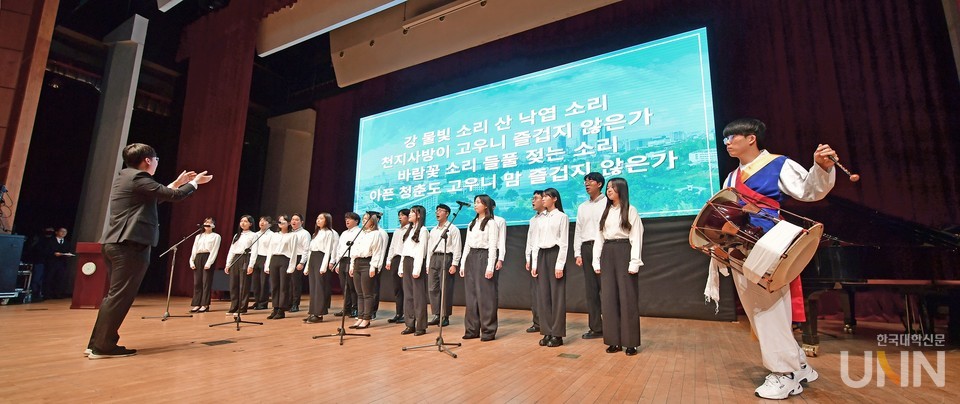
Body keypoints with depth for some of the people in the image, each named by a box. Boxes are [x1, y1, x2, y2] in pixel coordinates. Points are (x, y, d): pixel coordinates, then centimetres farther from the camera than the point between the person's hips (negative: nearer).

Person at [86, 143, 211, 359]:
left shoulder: (125, 177, 18)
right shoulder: (138, 178, -11)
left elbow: (157, 196, 26)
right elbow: (174, 195, -13)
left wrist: (177, 182, 30)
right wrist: (195, 182, 3)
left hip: (116, 243, 10)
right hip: (130, 244, -10)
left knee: (115, 294, 15)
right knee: (120, 296, -5)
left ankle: (97, 343, 19)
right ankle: (104, 346, 0)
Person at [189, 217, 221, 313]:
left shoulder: (216, 236, 4)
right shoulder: (198, 236, 19)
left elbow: (214, 250, -6)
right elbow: (194, 249, 14)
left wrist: (209, 263, -16)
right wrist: (192, 261, 1)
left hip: (208, 258, -5)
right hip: (198, 258, 5)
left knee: (206, 282, -6)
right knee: (197, 282, 3)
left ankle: (205, 305, -2)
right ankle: (197, 304, 8)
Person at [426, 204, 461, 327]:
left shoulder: (453, 229, -1)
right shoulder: (433, 230, 19)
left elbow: (457, 247, -7)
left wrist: (454, 264, -14)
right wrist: (428, 264, 13)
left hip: (446, 258, -6)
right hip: (434, 258, 6)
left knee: (445, 289, -3)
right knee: (432, 288, 4)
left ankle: (445, 317, 6)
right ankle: (437, 315, 12)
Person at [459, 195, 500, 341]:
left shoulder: (491, 223, -3)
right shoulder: (471, 223, 17)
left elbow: (492, 246, -10)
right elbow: (467, 245, 16)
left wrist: (490, 267, -17)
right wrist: (462, 264, 10)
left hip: (483, 257, -7)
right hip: (470, 258, 7)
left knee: (485, 295, -4)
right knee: (471, 295, 8)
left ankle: (488, 330, 4)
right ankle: (472, 329, 16)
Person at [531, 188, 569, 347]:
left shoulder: (562, 217, -2)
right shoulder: (541, 219, 15)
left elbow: (563, 243, -8)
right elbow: (536, 242, 14)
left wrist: (560, 264, -15)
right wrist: (534, 263, 7)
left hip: (555, 254, -6)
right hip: (542, 256, 6)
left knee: (557, 295, -2)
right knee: (544, 295, 6)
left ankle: (557, 334, 5)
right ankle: (547, 332, 13)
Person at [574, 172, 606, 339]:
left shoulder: (607, 203, 0)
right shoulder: (582, 207, 18)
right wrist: (578, 253, 7)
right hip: (586, 248, 6)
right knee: (591, 290, 8)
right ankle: (596, 327, 15)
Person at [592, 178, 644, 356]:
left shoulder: (631, 211, 1)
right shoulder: (604, 212, 16)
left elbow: (636, 238, -6)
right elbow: (599, 238, 12)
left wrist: (634, 262, -14)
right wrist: (596, 261, 5)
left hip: (624, 253, -5)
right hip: (607, 255, 5)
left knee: (627, 298, -2)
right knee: (609, 297, 4)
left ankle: (630, 342, 6)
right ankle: (614, 340, 13)